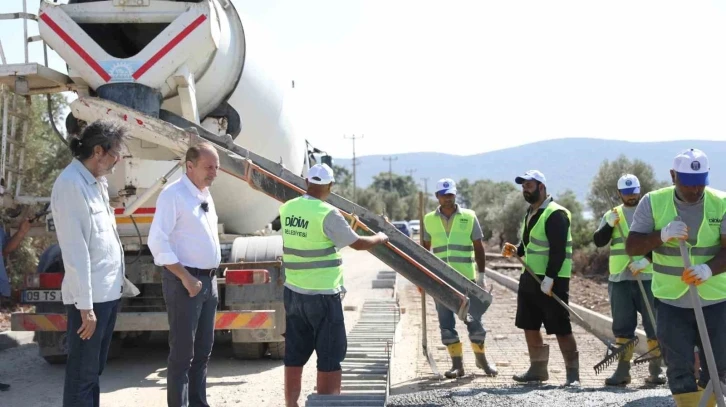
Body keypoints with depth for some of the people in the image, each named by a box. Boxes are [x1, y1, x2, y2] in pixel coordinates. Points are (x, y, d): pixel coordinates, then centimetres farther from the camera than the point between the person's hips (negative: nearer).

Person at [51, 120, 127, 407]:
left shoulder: (96, 182, 12)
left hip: (108, 291, 9)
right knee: (82, 373, -1)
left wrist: (116, 281, 15)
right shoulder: (71, 184, -17)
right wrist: (84, 305, -21)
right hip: (90, 296, -9)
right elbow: (75, 251, -21)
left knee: (95, 369, 18)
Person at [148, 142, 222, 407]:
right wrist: (186, 278, -20)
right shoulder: (174, 195, -13)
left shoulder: (205, 195, 13)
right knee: (183, 351, -3)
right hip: (184, 281, -8)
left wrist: (209, 277, 14)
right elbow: (157, 241, -20)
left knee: (203, 349, 14)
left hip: (209, 279, 8)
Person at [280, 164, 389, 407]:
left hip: (294, 292, 7)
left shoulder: (287, 209, 4)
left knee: (294, 356, 11)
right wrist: (380, 238, 11)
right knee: (330, 357, 2)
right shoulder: (327, 214, -16)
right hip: (323, 295, -6)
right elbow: (357, 243, -8)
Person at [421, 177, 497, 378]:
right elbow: (425, 249, 14)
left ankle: (481, 359, 23)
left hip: (466, 278, -2)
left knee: (474, 320, 3)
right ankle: (457, 364, 13)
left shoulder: (469, 217, 1)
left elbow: (478, 248, 4)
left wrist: (481, 276, 1)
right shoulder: (429, 219, 6)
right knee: (446, 324, 5)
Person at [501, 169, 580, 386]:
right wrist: (516, 250, 5)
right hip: (531, 277, 9)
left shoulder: (555, 214, -14)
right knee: (529, 326, 12)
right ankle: (537, 369, 23)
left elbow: (558, 250, -20)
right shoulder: (531, 212, 15)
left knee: (561, 328, -6)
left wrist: (549, 279, -24)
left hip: (552, 280, -9)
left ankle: (573, 374, 2)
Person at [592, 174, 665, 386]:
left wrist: (646, 259, -19)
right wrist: (609, 225, -14)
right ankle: (623, 370, 10)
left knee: (653, 324, 0)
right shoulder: (611, 214, 12)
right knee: (622, 326, 5)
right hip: (620, 278, 3)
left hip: (648, 277, -2)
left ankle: (656, 369, 8)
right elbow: (598, 241, 3)